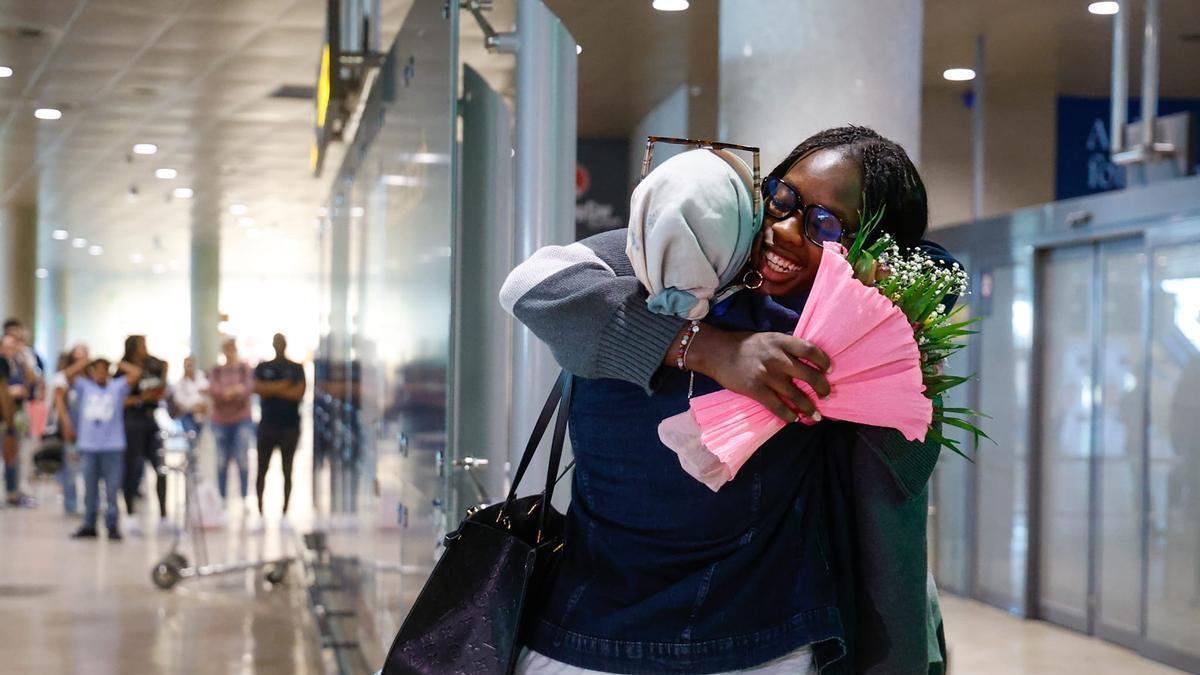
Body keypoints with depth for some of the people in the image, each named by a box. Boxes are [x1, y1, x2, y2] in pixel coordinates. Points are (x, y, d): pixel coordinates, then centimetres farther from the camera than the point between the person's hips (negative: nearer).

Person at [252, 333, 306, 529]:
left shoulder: (296, 368, 4)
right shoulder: (263, 367, 7)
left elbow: (299, 393, -9)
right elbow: (257, 388, -9)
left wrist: (272, 389, -8)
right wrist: (282, 387, -13)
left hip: (290, 426, -1)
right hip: (267, 425, 1)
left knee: (287, 471, 3)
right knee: (261, 470, 3)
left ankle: (284, 514, 7)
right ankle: (260, 512, 10)